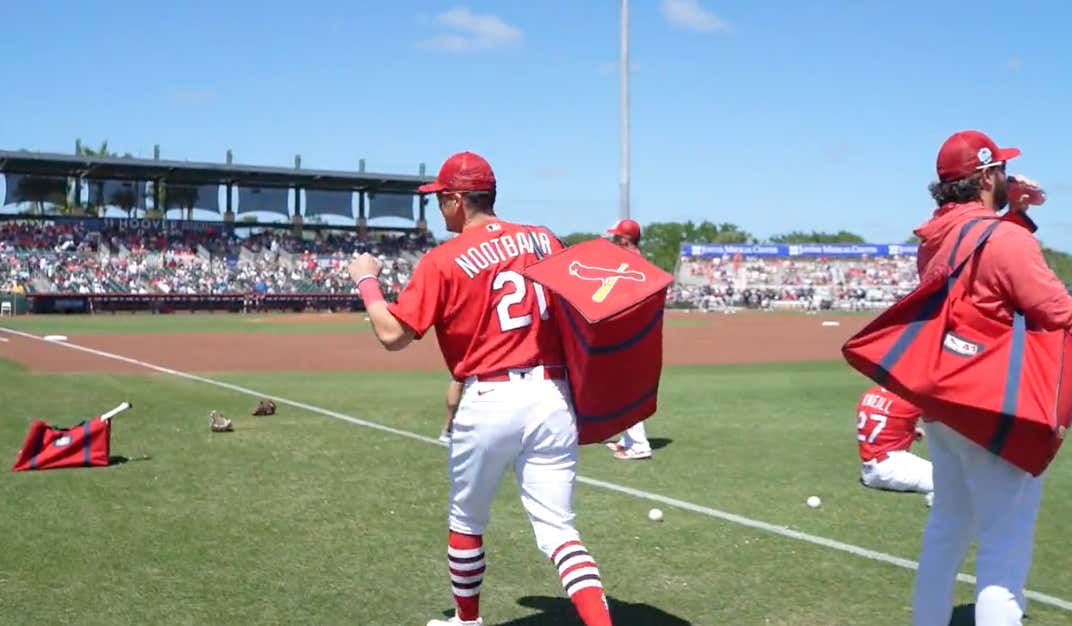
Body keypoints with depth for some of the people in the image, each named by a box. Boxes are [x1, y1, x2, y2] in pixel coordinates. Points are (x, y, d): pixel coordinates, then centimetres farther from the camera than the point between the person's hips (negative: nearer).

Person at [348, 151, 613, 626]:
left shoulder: (443, 260, -5)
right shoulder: (543, 240, 8)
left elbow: (392, 335, -6)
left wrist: (365, 280, 7)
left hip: (489, 402, -3)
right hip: (553, 398, 3)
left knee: (466, 522, 20)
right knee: (558, 530, 3)